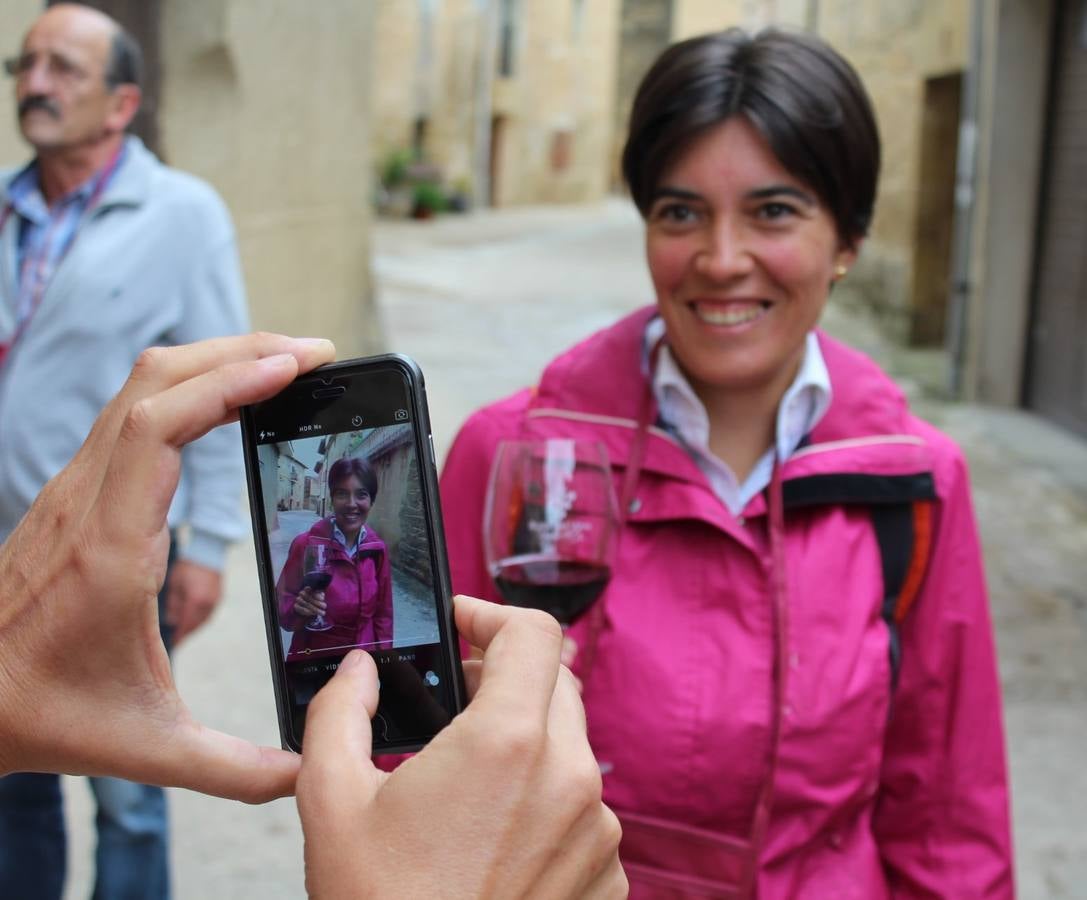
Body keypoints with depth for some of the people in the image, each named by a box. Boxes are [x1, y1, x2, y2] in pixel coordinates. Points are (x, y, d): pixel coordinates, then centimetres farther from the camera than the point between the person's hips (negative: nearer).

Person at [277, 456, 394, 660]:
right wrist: (299, 608, -31)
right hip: (313, 661, -3)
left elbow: (383, 615, 3)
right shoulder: (307, 545, -16)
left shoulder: (377, 549, -6)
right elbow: (281, 608, -12)